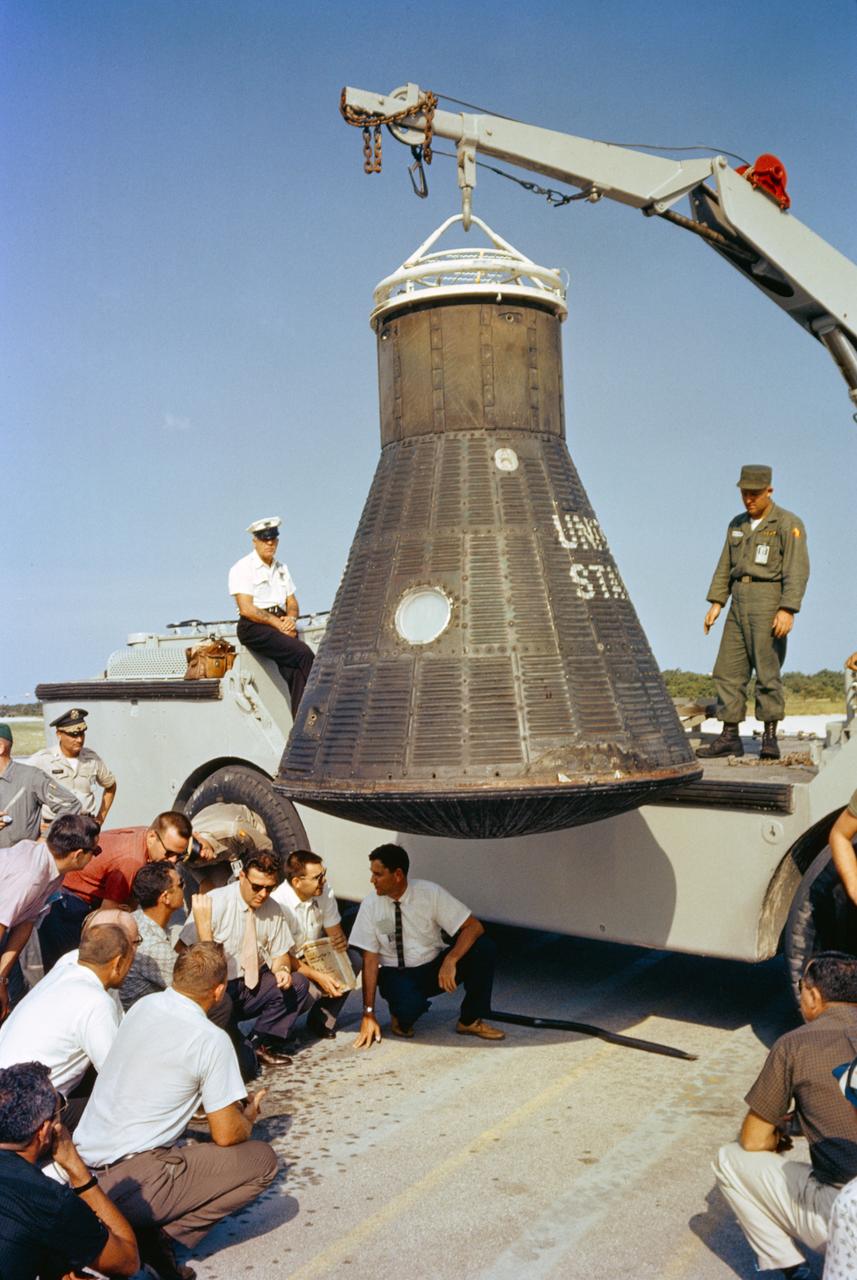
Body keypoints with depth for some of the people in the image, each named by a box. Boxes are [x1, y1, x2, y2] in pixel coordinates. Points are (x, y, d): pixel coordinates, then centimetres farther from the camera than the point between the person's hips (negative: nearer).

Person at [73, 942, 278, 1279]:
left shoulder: (142, 1006, 5)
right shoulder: (211, 1039, -15)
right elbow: (226, 1135, -10)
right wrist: (248, 1117, 14)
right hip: (131, 1183, -7)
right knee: (262, 1160, 3)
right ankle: (158, 1239, -5)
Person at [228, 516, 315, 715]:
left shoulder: (281, 568, 21)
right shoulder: (242, 568, -1)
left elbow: (292, 602, 21)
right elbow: (246, 609, -10)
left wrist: (291, 619, -2)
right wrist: (277, 623, -14)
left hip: (280, 623, 6)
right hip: (254, 627, -6)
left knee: (294, 669, -22)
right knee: (304, 654, -26)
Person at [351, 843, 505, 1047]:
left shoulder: (430, 893, -14)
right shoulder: (370, 905, -11)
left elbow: (474, 927, -16)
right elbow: (370, 959, -10)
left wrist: (450, 960, -32)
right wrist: (368, 1014, -16)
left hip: (435, 968, 2)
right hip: (396, 975, -1)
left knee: (483, 947, -23)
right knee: (409, 1006, -37)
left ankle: (470, 1021, -5)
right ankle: (402, 1016, 2)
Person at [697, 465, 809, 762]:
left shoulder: (788, 524, -6)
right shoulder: (737, 525, 15)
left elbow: (797, 570, -13)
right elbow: (725, 567, 16)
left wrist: (788, 610, -22)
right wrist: (716, 603, 6)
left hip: (769, 602, -6)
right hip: (739, 603, 6)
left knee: (768, 671, -6)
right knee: (729, 670, 3)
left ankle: (770, 739, 2)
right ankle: (729, 737, 7)